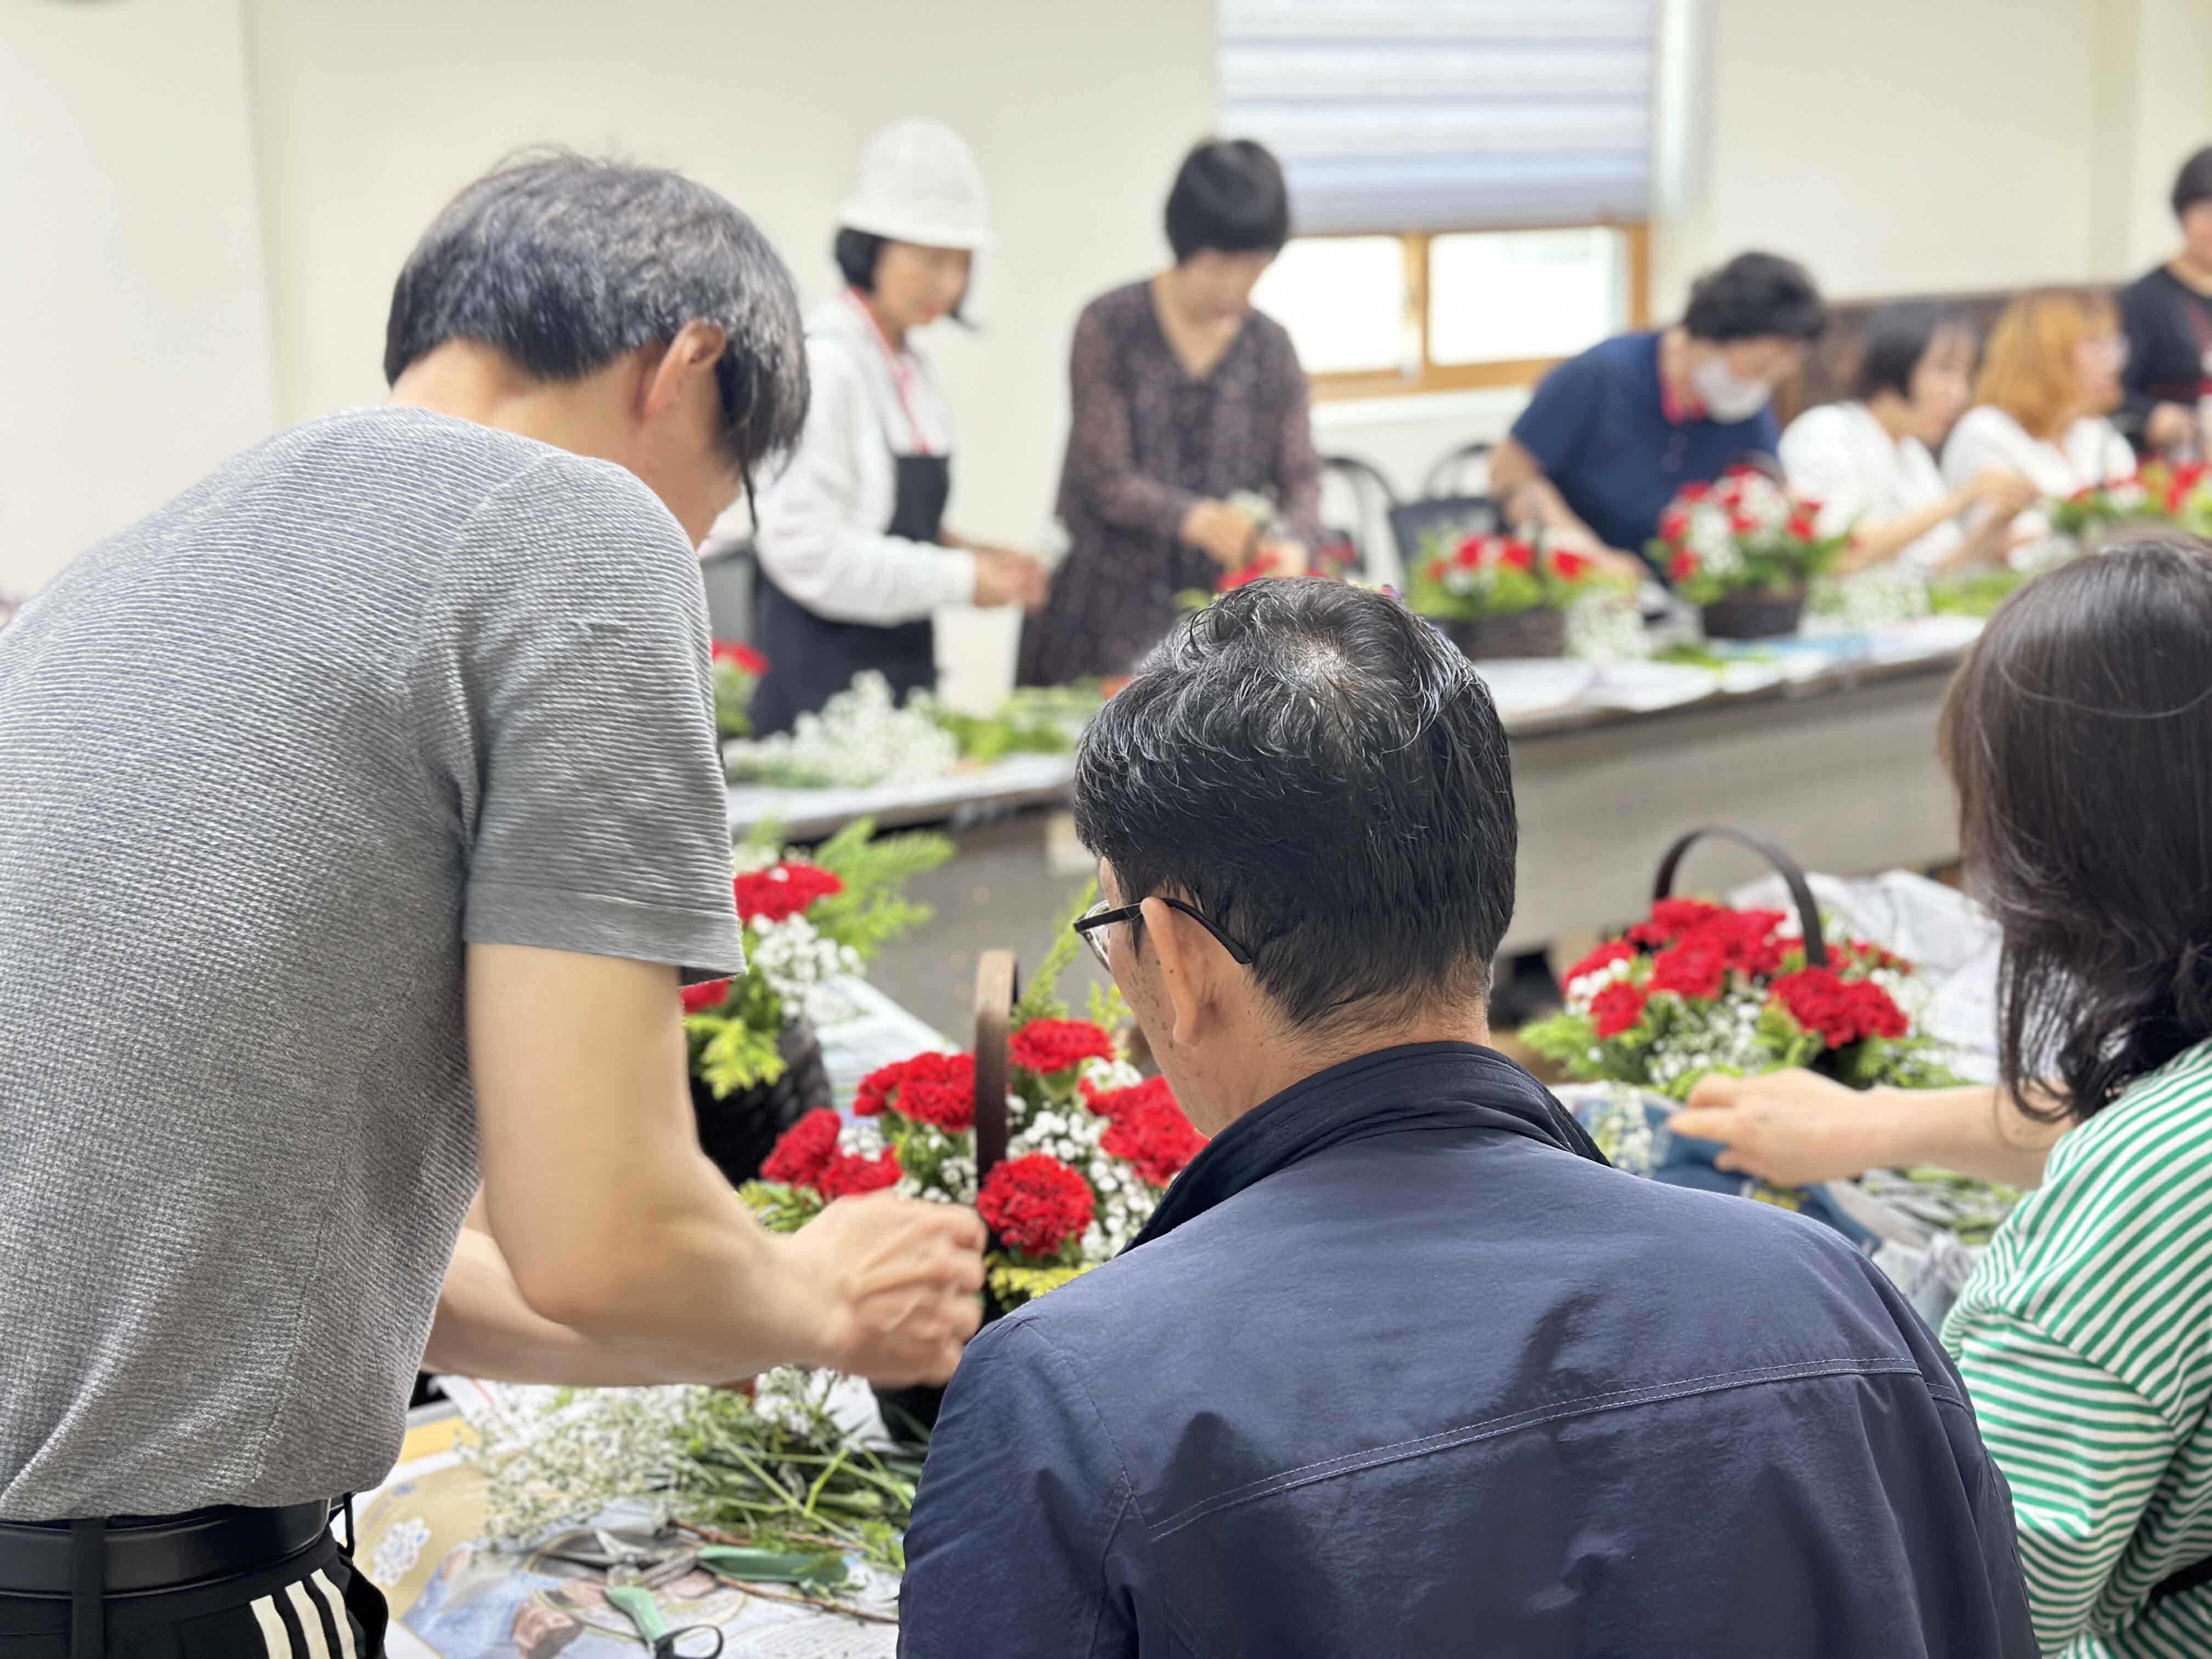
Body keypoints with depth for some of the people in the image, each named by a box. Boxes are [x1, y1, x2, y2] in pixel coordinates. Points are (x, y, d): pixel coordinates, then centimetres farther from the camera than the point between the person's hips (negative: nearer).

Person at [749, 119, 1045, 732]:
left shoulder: (907, 364, 13)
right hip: (824, 675, -9)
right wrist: (959, 579, -15)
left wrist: (969, 554, 4)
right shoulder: (822, 363, -14)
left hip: (901, 661, 9)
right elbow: (805, 548, -20)